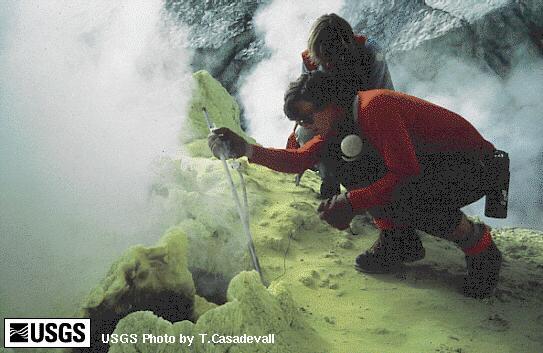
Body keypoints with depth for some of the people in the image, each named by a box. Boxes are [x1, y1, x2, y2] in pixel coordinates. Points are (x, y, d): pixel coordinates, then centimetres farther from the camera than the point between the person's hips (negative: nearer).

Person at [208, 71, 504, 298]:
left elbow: (405, 173, -30)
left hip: (476, 167, -8)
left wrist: (351, 203, -31)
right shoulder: (340, 121, 3)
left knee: (402, 198, -38)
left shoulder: (374, 107, -26)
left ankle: (479, 244, -10)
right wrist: (247, 150, -12)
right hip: (426, 164, 8)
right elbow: (300, 160, -2)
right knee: (342, 155, -5)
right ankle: (393, 238, 5)